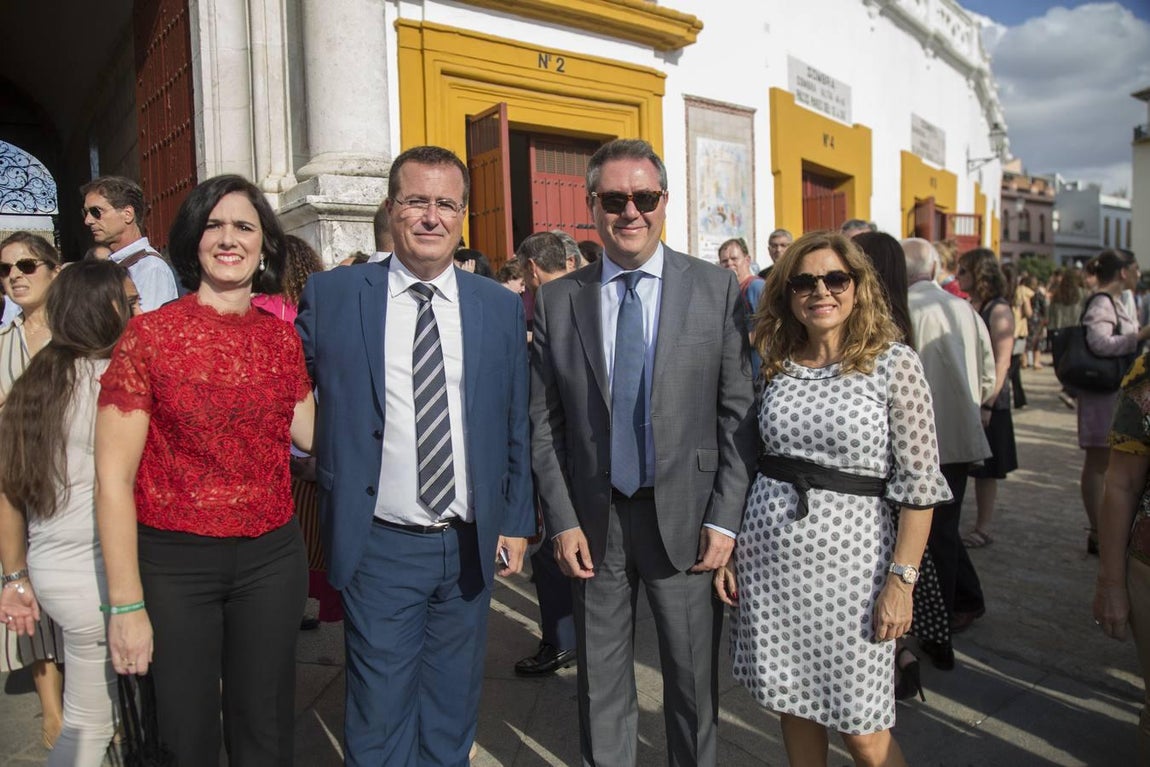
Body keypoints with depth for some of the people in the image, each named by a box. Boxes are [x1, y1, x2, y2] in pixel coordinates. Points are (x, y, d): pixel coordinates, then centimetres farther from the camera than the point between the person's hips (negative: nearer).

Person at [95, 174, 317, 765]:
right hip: (176, 561, -3)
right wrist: (125, 604, -10)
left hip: (272, 557, 3)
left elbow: (312, 433, 8)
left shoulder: (282, 334, 3)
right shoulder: (150, 334, -9)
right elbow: (113, 478, -9)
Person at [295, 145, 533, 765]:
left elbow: (516, 425, 6)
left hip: (471, 547, 3)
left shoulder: (500, 306, 3)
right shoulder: (331, 295, -3)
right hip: (380, 547, -2)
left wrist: (517, 523, 5)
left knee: (453, 713, 19)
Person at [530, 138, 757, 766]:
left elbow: (738, 413, -3)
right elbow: (543, 423, 2)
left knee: (693, 679, 15)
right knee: (601, 685, 16)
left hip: (685, 518, -1)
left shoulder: (718, 289, -2)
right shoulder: (557, 301, 1)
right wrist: (562, 520, -4)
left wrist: (725, 518, -7)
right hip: (592, 521, 1)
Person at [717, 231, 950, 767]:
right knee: (793, 707, 16)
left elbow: (919, 483, -7)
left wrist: (902, 580, -11)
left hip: (849, 557, -4)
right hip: (769, 554, 4)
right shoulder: (777, 365, 6)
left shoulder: (894, 364, -6)